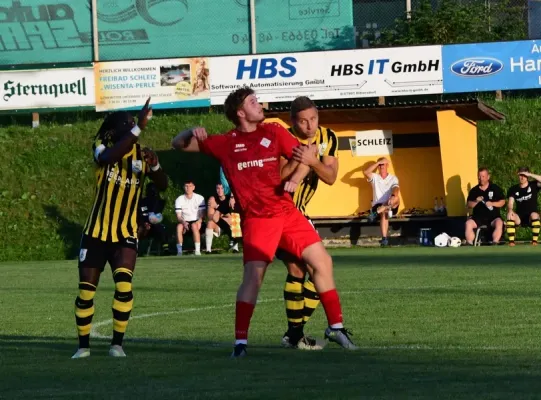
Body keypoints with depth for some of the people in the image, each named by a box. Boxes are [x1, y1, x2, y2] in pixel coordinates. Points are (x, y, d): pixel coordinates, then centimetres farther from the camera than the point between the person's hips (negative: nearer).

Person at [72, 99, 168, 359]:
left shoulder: (141, 154, -1)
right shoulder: (102, 147, -9)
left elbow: (163, 186, -6)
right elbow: (109, 157, -34)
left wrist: (154, 165, -27)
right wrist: (138, 129, -42)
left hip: (125, 234, 1)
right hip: (96, 233, -1)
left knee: (124, 286, -18)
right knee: (86, 291, 3)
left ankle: (117, 344, -5)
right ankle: (83, 345, 19)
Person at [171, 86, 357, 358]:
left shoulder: (273, 132, 7)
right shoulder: (224, 144, 1)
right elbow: (179, 144, 8)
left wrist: (294, 179, -13)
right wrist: (192, 132, -14)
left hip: (287, 212, 4)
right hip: (256, 220, -4)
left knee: (322, 261, 4)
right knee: (253, 274, -19)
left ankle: (336, 327, 19)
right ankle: (240, 340, -13)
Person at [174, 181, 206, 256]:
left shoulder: (200, 198, -1)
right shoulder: (179, 199, 1)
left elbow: (202, 214, -4)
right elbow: (178, 216, -4)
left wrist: (199, 222, -25)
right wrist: (183, 222, -26)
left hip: (196, 222, -1)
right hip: (185, 222, 1)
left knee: (194, 225, -36)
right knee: (179, 226, -32)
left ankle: (198, 251, -38)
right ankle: (179, 251, -33)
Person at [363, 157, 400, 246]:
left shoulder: (393, 178, 11)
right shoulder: (374, 177, 13)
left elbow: (396, 189, -10)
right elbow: (365, 172, -8)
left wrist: (394, 195, -35)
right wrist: (378, 163, -6)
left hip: (390, 206, 0)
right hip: (378, 205, 0)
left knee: (396, 199, -35)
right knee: (384, 213, -37)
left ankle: (377, 212, -44)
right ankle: (384, 238, -46)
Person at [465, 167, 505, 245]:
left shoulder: (495, 188, 6)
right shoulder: (474, 190, 10)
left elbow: (502, 202, 4)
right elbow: (469, 205, 8)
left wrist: (492, 203, -13)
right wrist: (476, 201, -12)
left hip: (493, 217, -2)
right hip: (478, 217, 2)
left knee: (499, 223, -34)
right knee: (468, 223, -27)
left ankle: (495, 243, -35)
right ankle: (469, 244, -25)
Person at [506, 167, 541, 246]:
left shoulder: (533, 185, 0)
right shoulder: (513, 189, 4)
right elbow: (510, 203, -7)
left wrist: (530, 174, -20)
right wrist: (510, 210, -30)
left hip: (531, 216, -2)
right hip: (520, 216, 2)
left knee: (534, 215, -37)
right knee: (510, 216, -31)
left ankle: (534, 240, -24)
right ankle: (511, 241, -27)